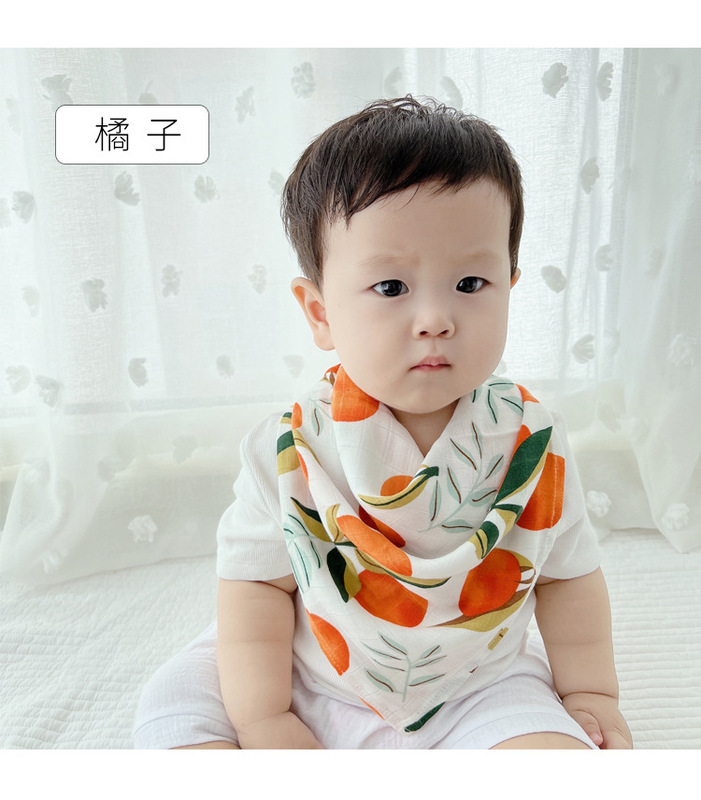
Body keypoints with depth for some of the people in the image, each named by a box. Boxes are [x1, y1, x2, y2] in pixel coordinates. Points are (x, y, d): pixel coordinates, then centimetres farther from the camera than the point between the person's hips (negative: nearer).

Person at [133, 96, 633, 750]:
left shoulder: (532, 441, -14)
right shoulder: (289, 451, -19)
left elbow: (569, 575, -1)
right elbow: (258, 582, -10)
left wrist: (591, 693, 3)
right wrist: (262, 719, -11)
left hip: (475, 691, 1)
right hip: (312, 692, 1)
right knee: (177, 703, -9)